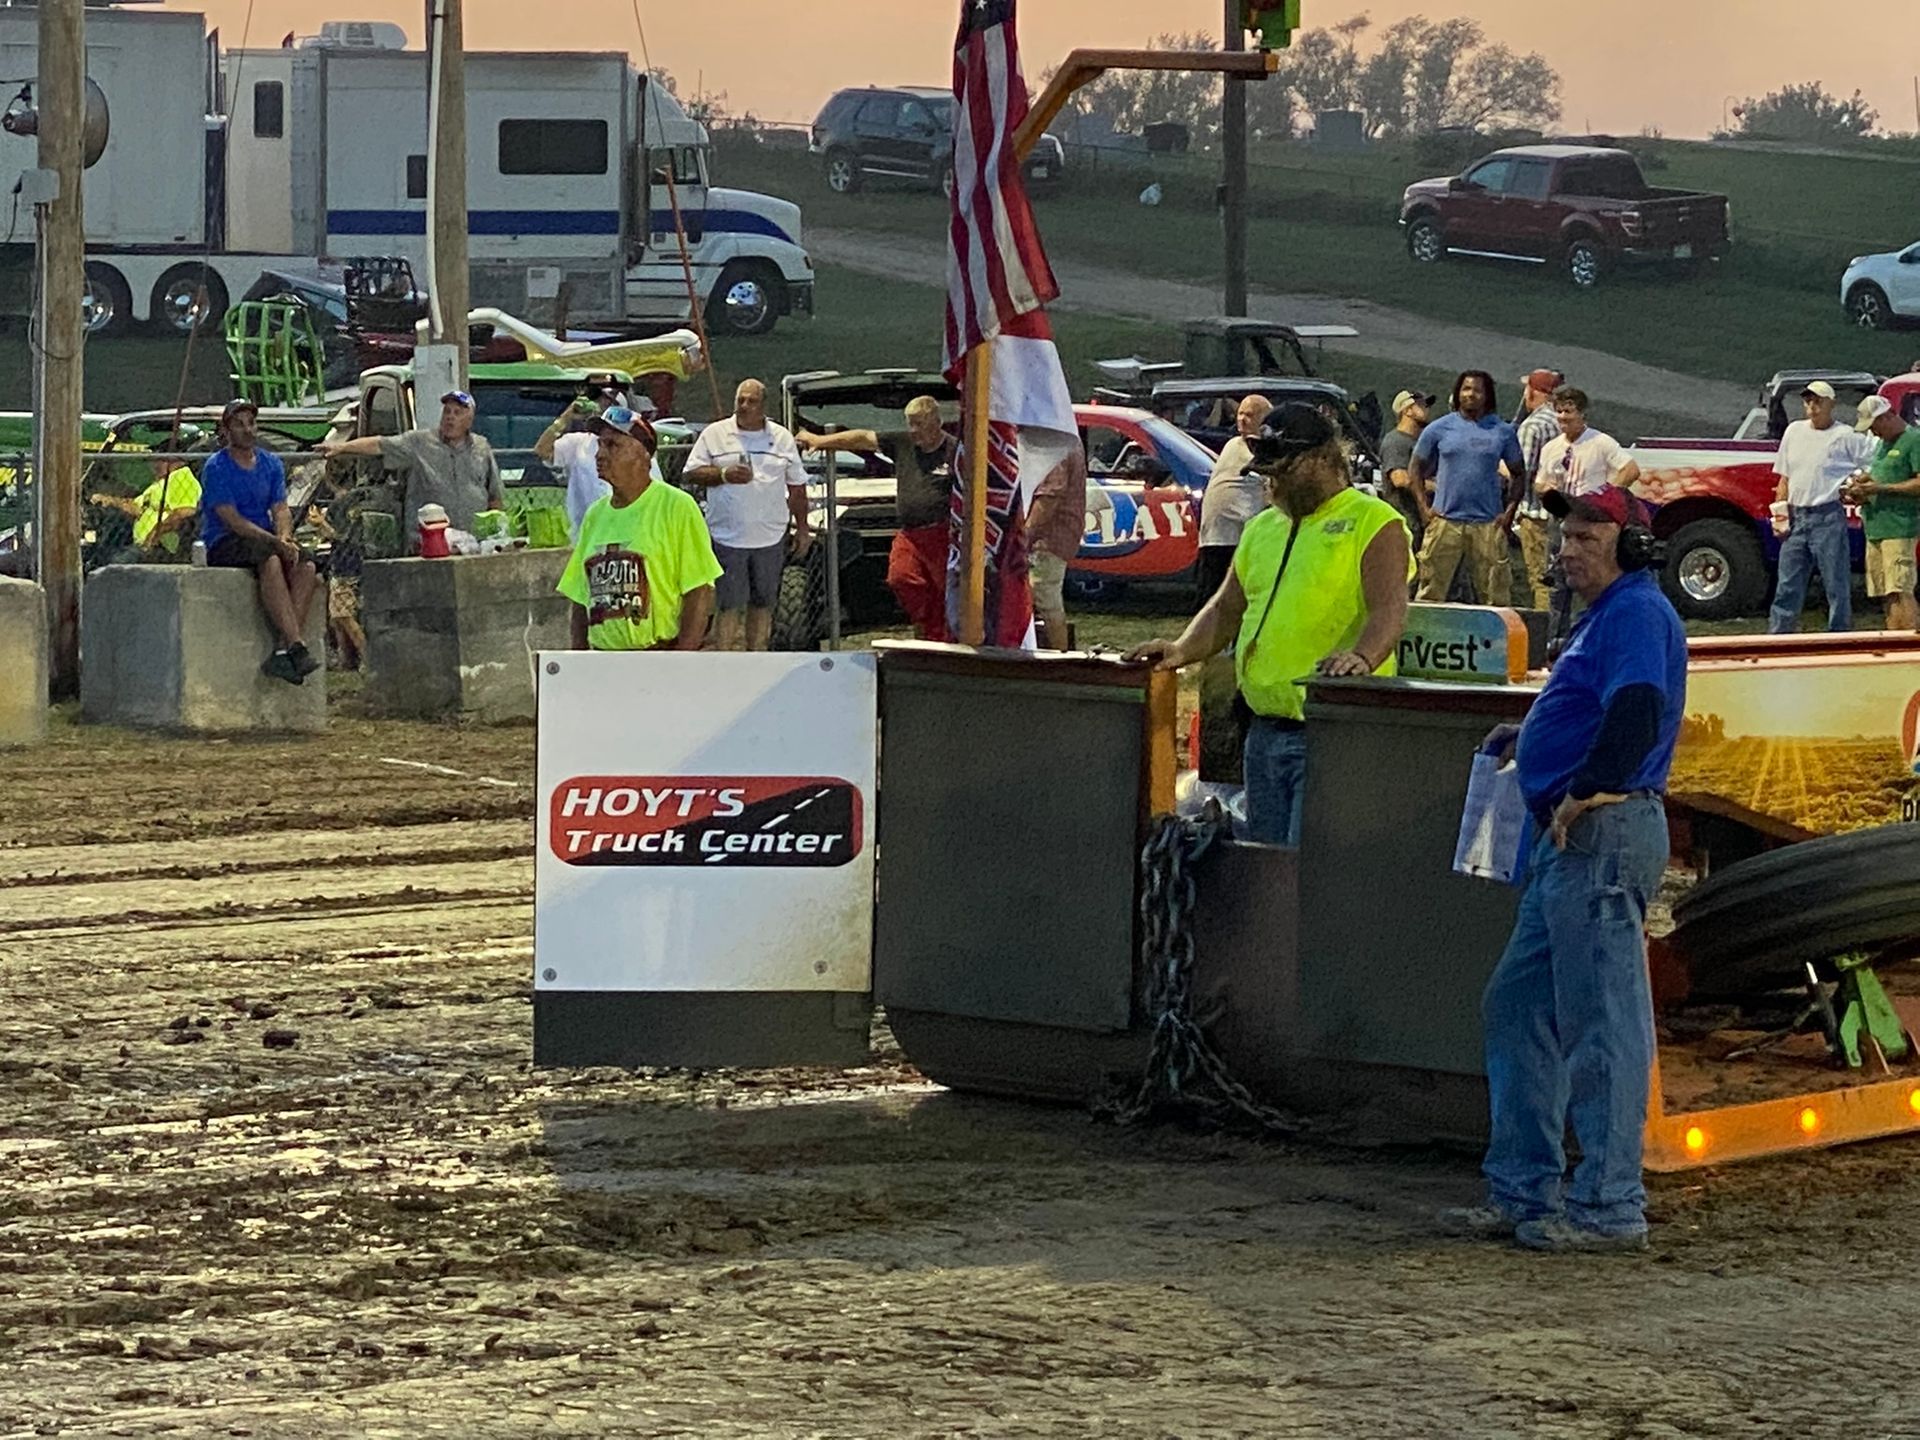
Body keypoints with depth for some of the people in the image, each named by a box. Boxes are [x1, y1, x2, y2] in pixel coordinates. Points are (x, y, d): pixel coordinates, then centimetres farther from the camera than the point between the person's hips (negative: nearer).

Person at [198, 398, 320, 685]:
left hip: (265, 540, 6)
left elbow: (280, 509, 7)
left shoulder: (271, 464, 15)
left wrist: (285, 537, -17)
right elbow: (232, 520, -13)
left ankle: (282, 652, -33)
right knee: (270, 560, -37)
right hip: (223, 546, -6)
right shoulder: (216, 467, -4)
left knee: (307, 567, -25)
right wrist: (275, 542, -23)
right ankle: (296, 646, -44)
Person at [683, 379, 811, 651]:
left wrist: (802, 529, 12)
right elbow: (690, 474, 0)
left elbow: (797, 487, 14)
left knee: (763, 604, 10)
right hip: (728, 537, -3)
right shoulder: (715, 435, 2)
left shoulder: (782, 438, 9)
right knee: (729, 607, -5)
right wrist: (723, 475, -16)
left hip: (770, 538, 3)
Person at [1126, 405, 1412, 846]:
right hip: (1264, 731, 8)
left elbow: (1390, 610, -16)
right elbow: (1227, 609, 23)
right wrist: (1182, 651, 4)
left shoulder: (1374, 523, -3)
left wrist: (1362, 657, -36)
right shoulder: (1262, 529, 21)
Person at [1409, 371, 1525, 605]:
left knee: (1494, 596, 0)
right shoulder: (1440, 428, 6)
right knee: (1431, 594, -3)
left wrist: (1509, 511, 2)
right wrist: (1424, 507, 0)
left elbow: (1518, 474, 15)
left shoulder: (1503, 432, 8)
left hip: (1488, 524, 1)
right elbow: (1417, 468, 12)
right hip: (1445, 520, 0)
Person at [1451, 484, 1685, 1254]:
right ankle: (1523, 1190, 19)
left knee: (1601, 1025, -8)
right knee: (1516, 1008, 14)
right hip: (1571, 843, 12)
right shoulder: (1605, 615, 22)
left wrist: (1585, 789, -25)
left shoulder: (1637, 613, -12)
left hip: (1605, 834, -12)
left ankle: (1608, 1207, -5)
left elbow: (1636, 715, -27)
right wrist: (1530, 736, 24)